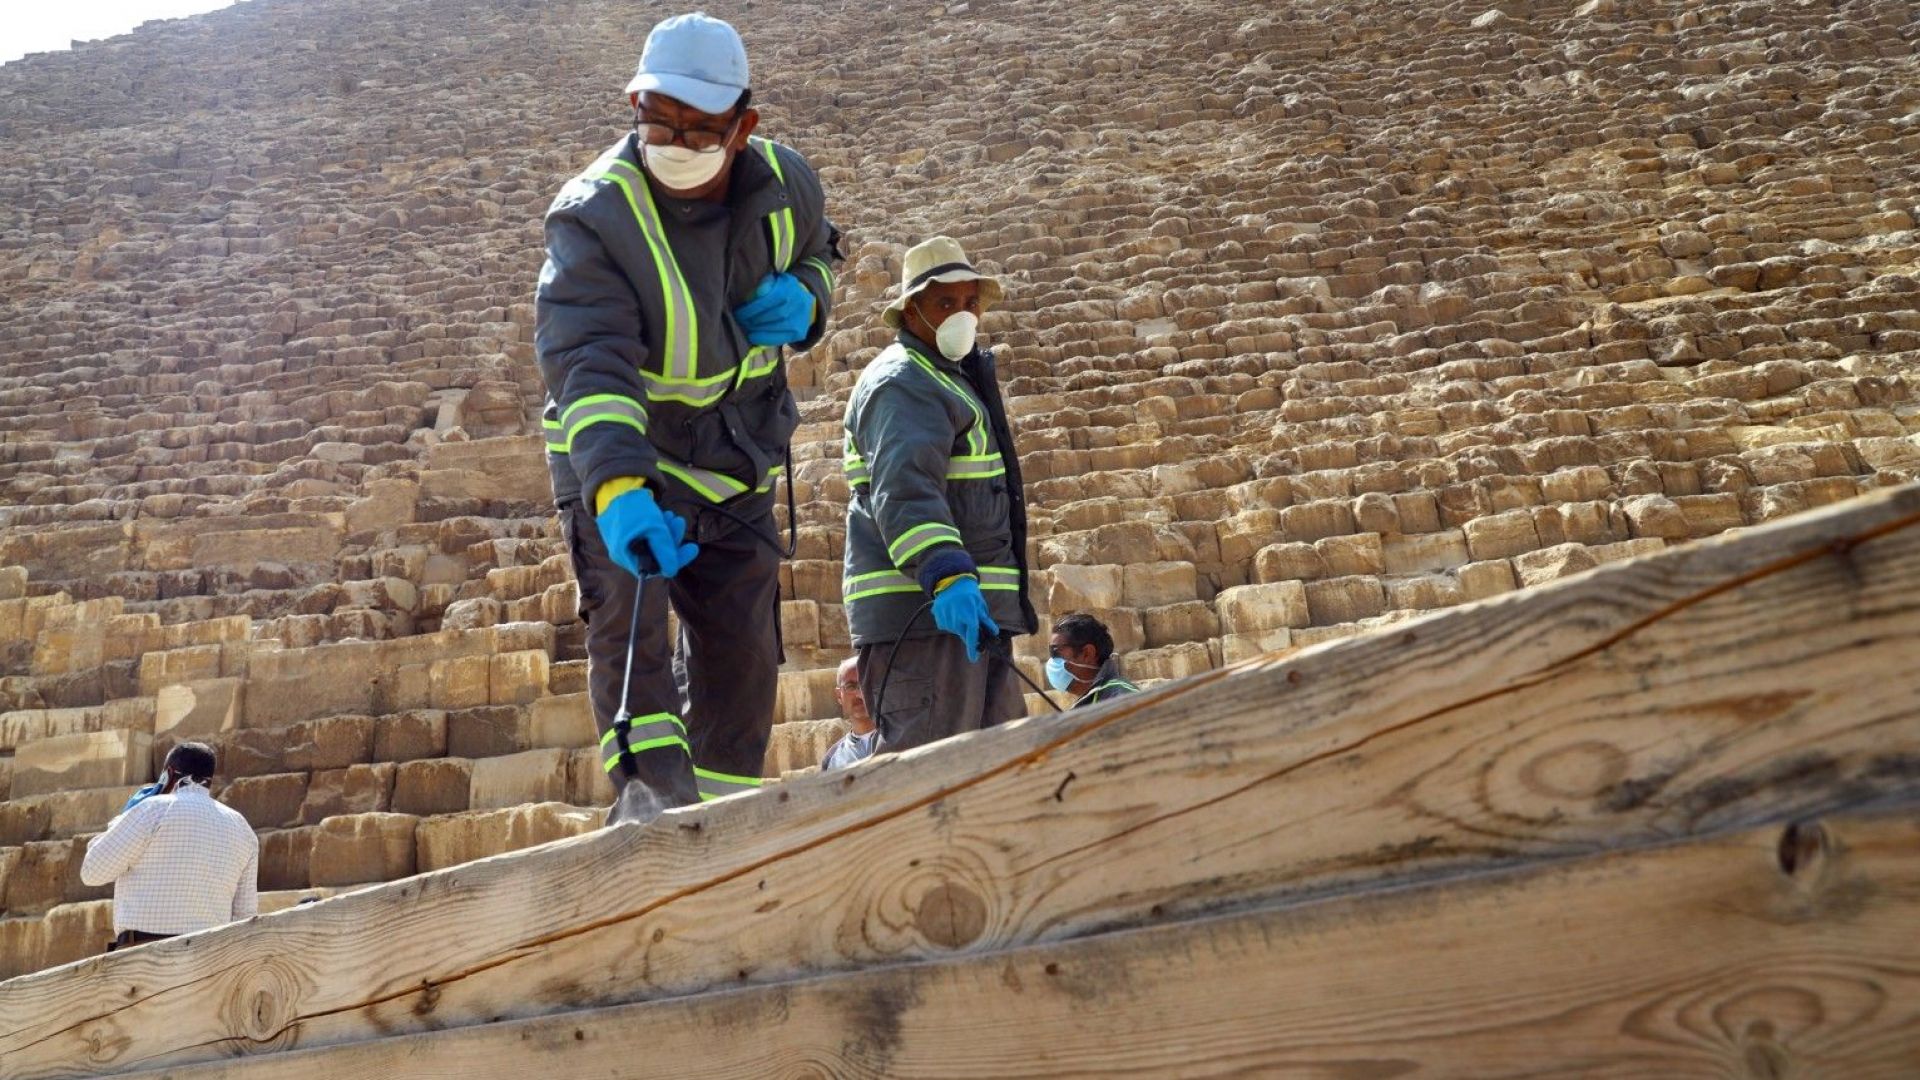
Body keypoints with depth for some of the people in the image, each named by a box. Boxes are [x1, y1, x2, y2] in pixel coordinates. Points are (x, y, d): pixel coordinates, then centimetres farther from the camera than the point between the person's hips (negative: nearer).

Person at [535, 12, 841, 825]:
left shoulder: (784, 185, -10)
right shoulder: (596, 214, -25)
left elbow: (815, 255, 13)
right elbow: (586, 361, -38)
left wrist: (800, 301, -13)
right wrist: (616, 489, -55)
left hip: (734, 464, 4)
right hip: (613, 460, -4)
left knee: (742, 650, 7)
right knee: (628, 617, -23)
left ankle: (720, 812, 24)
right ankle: (651, 803, -20)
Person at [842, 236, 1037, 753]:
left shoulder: (948, 381, 24)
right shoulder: (902, 383, -10)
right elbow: (903, 488, -27)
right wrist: (946, 575, -40)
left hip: (972, 611, 11)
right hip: (921, 612, -11)